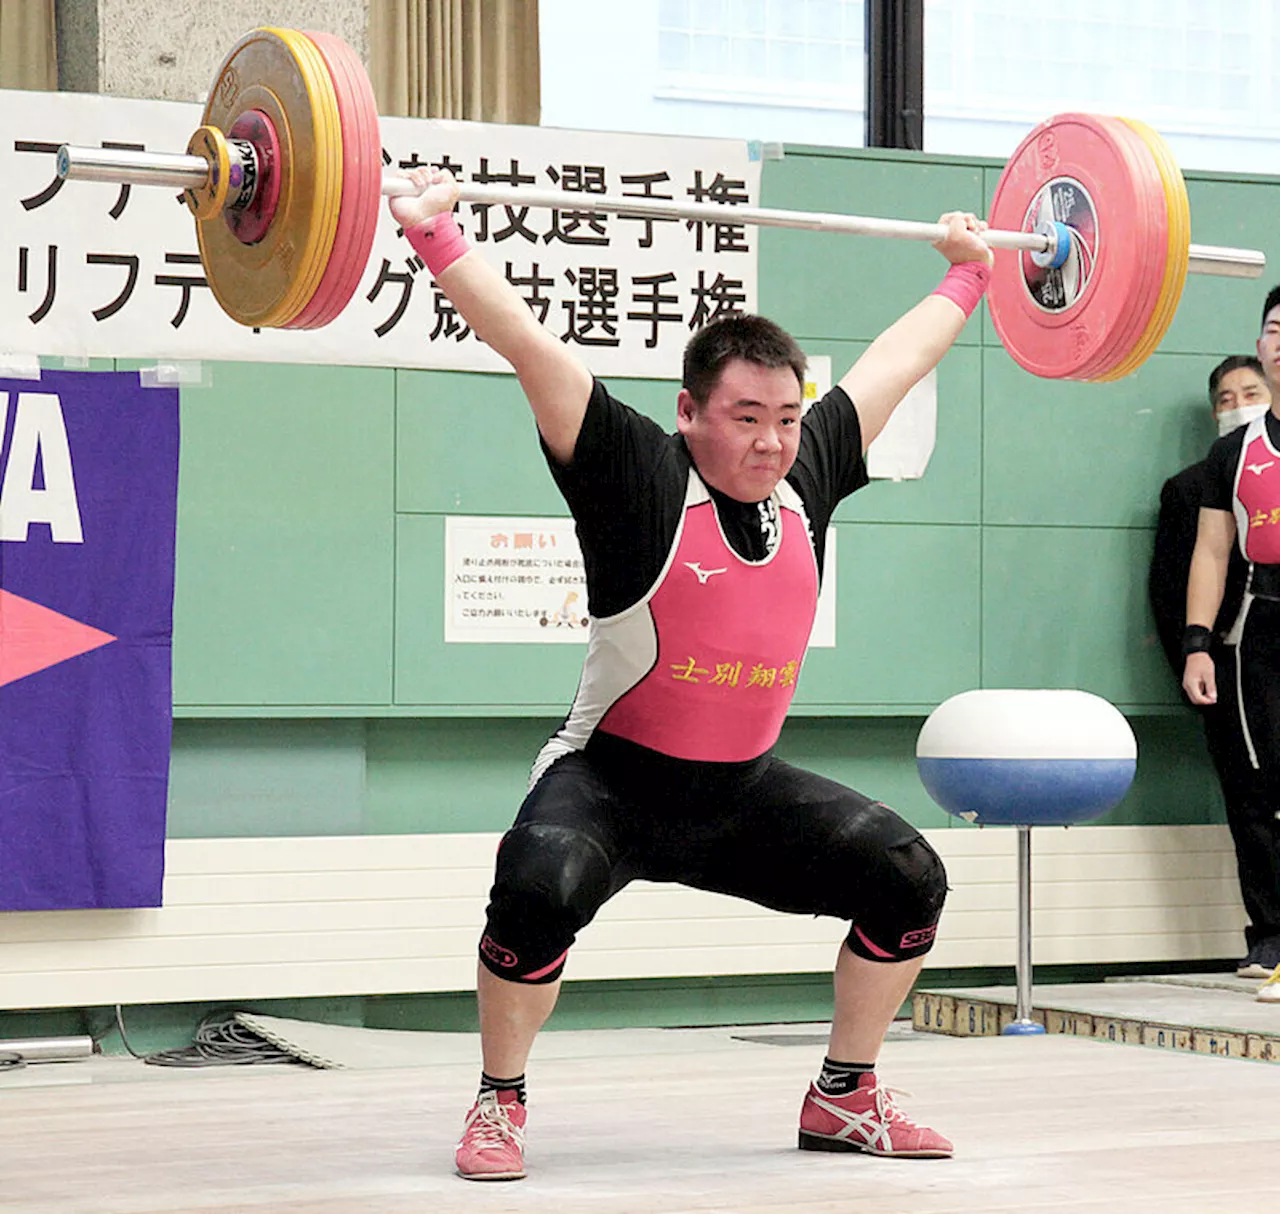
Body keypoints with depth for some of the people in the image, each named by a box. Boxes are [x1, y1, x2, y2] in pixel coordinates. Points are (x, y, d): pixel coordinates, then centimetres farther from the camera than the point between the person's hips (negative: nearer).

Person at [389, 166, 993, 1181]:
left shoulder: (807, 480, -2)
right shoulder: (640, 478, -17)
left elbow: (893, 363, 12)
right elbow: (531, 345, -21)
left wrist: (967, 276, 24)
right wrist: (437, 237, -25)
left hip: (743, 789, 6)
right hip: (613, 781, -6)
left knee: (911, 880, -4)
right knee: (538, 894, -33)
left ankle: (844, 1099, 15)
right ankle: (499, 1107, -9)